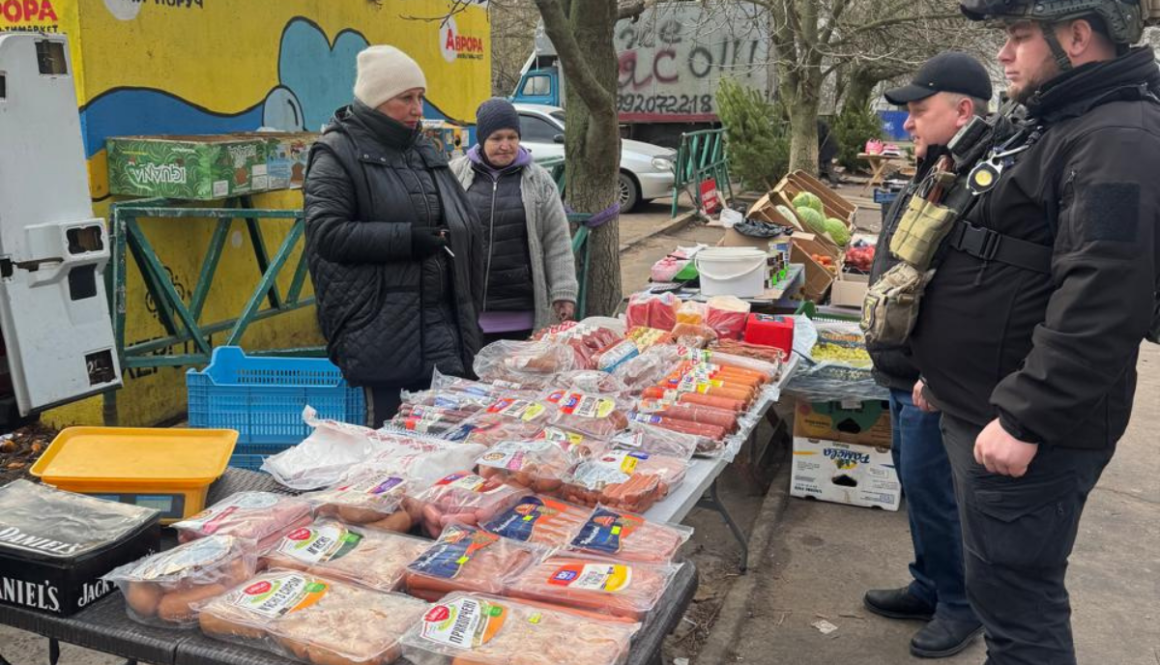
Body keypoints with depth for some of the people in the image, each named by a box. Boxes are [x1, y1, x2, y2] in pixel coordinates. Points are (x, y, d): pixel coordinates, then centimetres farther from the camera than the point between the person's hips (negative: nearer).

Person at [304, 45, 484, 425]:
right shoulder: (338, 153, -2)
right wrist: (406, 238, -17)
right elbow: (326, 233, -14)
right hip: (379, 325, -6)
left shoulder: (424, 150, 20)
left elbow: (464, 226, 27)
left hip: (439, 316, 7)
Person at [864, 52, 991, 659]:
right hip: (905, 371, 10)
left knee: (932, 494, 4)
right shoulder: (935, 174, 12)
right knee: (917, 487, 20)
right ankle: (930, 588, 37)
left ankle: (960, 605, 24)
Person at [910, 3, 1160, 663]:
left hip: (1027, 431, -10)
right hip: (982, 408, 10)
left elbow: (1100, 303, -27)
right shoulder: (1054, 125, 16)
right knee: (1003, 590, 22)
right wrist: (948, 372, 23)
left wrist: (1023, 419, -26)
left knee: (1018, 606, 1)